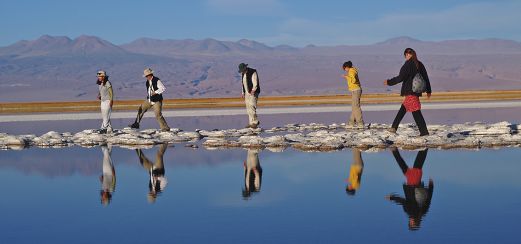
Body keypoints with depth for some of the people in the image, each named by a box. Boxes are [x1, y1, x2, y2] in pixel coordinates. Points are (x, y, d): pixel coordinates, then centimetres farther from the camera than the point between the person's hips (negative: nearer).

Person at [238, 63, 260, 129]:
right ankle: (251, 123, 10)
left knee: (252, 107, -15)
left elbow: (255, 83, -19)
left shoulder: (253, 73, -14)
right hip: (247, 92, 8)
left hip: (253, 93, -8)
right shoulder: (243, 73, 11)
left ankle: (255, 122, -9)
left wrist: (253, 90, -32)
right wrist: (243, 92, 18)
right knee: (248, 108, 6)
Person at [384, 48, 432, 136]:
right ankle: (394, 127, 19)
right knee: (403, 109, 16)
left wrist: (389, 82, 0)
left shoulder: (408, 64, -11)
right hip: (417, 91, 8)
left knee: (416, 112, -8)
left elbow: (400, 78, -13)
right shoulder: (420, 65, 11)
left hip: (409, 91, -8)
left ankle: (424, 132, -11)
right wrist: (428, 91, 23)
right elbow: (426, 78, 15)